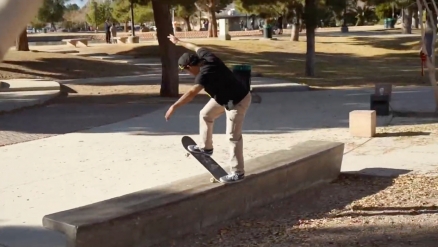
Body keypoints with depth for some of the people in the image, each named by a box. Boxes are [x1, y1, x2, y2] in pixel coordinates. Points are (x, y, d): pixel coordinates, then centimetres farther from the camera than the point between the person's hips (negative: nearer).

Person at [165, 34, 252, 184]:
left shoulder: (205, 74, -33)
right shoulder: (206, 57, -9)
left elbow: (191, 93, -46)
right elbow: (196, 47, 13)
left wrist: (174, 107, -52)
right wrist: (178, 42, 28)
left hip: (237, 102, -10)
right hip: (225, 96, 10)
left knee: (233, 136, -6)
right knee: (205, 114, 21)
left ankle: (237, 173, 2)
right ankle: (206, 147, 37)